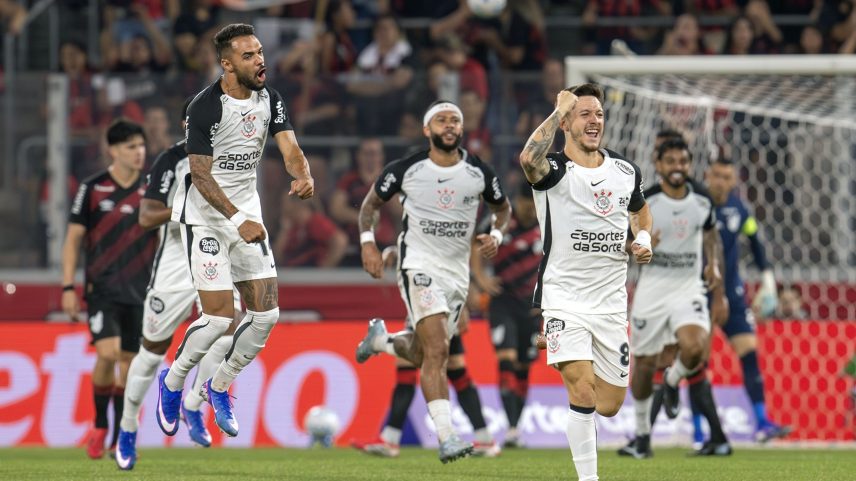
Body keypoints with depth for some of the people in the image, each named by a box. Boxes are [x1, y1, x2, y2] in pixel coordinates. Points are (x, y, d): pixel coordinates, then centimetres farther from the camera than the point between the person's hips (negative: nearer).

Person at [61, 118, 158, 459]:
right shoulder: (92, 189, -1)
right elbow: (73, 239, 2)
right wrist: (68, 287, -4)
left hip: (141, 292, 3)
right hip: (102, 289, -3)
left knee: (129, 362, 3)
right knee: (108, 353, -18)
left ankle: (120, 438, 13)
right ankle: (100, 425, 2)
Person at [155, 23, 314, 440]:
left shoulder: (269, 101, 0)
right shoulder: (205, 108, -19)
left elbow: (290, 148, -8)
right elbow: (201, 176, -20)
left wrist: (304, 177, -31)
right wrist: (238, 220, -29)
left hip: (247, 212, 6)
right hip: (205, 215, -6)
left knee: (266, 313, 2)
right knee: (219, 316, -13)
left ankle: (219, 386, 23)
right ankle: (172, 382, 13)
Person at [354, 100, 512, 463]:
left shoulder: (479, 173, 0)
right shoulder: (406, 170, -7)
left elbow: (503, 208, 17)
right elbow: (371, 203, 8)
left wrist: (496, 235, -4)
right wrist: (368, 242, -7)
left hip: (457, 271, 4)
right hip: (419, 265, -4)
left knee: (422, 355, 14)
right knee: (437, 350, -21)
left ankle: (380, 339, 48)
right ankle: (446, 438, -24)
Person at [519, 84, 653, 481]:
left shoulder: (626, 172, 7)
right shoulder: (555, 172, -10)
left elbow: (640, 209, 29)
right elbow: (529, 159, -35)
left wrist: (644, 238, 7)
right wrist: (560, 110, -25)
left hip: (611, 301, 5)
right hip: (564, 297, -5)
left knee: (608, 407, 6)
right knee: (583, 391, -22)